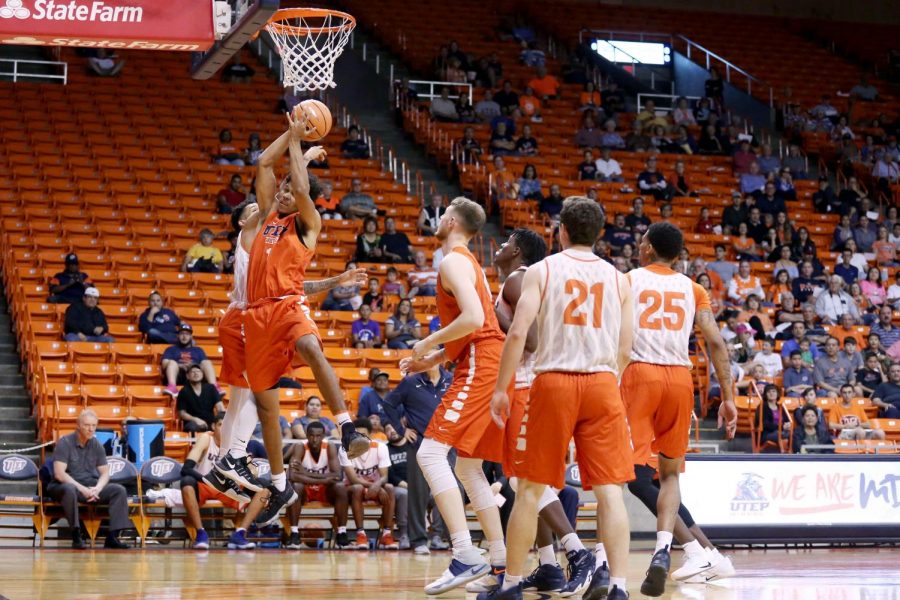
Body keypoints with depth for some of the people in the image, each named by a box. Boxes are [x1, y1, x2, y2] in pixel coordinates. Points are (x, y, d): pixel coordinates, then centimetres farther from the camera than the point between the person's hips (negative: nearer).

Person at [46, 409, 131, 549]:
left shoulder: (97, 446, 8)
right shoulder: (65, 443, -8)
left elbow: (105, 473, 7)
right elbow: (59, 474, -17)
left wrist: (97, 488, -16)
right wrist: (82, 489, -25)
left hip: (91, 486, 5)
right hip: (69, 484, -5)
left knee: (119, 490, -15)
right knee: (69, 489, -40)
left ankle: (113, 536, -22)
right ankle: (76, 536, -36)